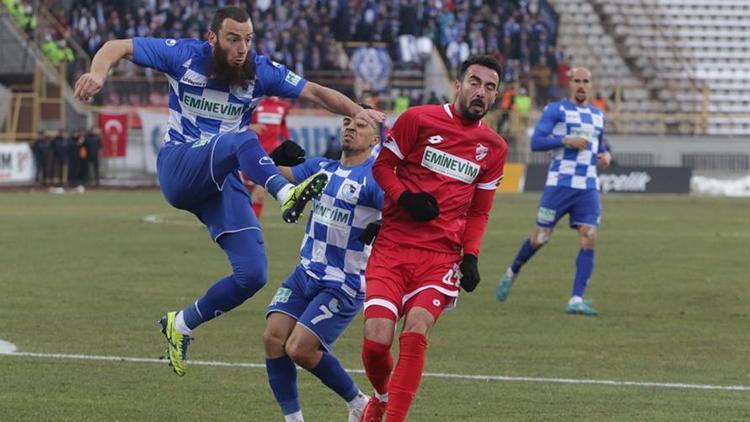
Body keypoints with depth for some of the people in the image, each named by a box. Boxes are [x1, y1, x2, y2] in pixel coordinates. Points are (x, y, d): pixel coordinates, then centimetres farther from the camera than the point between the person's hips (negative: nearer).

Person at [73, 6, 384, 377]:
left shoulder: (260, 72, 3)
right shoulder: (185, 56, -5)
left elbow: (315, 92, 3)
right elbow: (118, 47, -4)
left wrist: (356, 111, -14)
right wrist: (97, 73, -26)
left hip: (222, 181, 4)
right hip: (179, 168, -4)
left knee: (253, 274, -9)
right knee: (242, 140, -35)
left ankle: (182, 324, 12)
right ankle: (286, 194, -61)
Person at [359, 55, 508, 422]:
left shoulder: (494, 148, 11)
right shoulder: (418, 119, 1)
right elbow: (382, 165, 7)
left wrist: (470, 256, 3)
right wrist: (405, 197, -11)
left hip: (442, 256, 1)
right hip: (393, 245, -1)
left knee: (415, 333, -21)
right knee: (376, 340, -12)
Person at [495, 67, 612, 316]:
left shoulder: (598, 116, 18)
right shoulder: (556, 110, 0)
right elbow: (536, 142, -8)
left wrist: (606, 155, 9)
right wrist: (566, 140, -19)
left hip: (589, 189, 4)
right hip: (559, 184, -4)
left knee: (589, 241, -12)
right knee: (541, 238, 1)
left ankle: (576, 301, -12)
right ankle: (512, 274, 30)